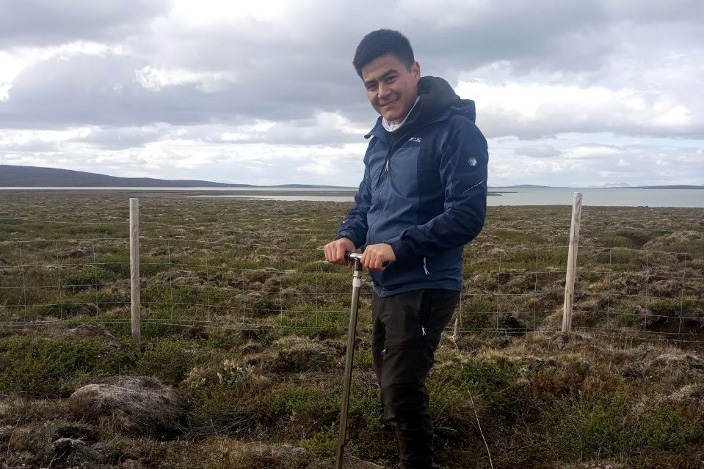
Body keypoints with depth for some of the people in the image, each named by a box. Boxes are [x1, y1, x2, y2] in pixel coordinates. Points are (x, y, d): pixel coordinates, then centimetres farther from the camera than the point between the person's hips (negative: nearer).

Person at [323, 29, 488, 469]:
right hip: (385, 286, 9)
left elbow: (468, 215, -22)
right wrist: (348, 236, -4)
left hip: (425, 288, -9)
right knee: (392, 382, 21)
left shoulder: (455, 131, -15)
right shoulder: (380, 138, 11)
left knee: (402, 391, -6)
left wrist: (399, 247, -28)